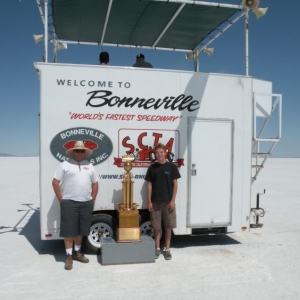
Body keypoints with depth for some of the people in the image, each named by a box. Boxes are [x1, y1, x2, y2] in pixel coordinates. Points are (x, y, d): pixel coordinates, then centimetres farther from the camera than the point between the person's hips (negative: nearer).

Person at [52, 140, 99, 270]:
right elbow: (55, 182, -2)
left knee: (81, 230, 13)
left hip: (86, 203, 4)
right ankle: (69, 256, 11)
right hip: (69, 203, -4)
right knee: (68, 230, 0)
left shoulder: (89, 166, 12)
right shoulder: (65, 165, -1)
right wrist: (61, 200, -6)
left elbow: (95, 183, 17)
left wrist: (92, 199, 9)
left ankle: (77, 252, 29)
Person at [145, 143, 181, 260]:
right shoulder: (152, 167, 3)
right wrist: (149, 201, -1)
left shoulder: (171, 167, -1)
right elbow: (149, 185, 5)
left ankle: (167, 249, 18)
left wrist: (173, 200, -7)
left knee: (168, 226, 6)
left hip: (168, 201, -1)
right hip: (155, 202, 1)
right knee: (156, 227, 7)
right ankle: (157, 248, 22)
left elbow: (175, 184, 0)